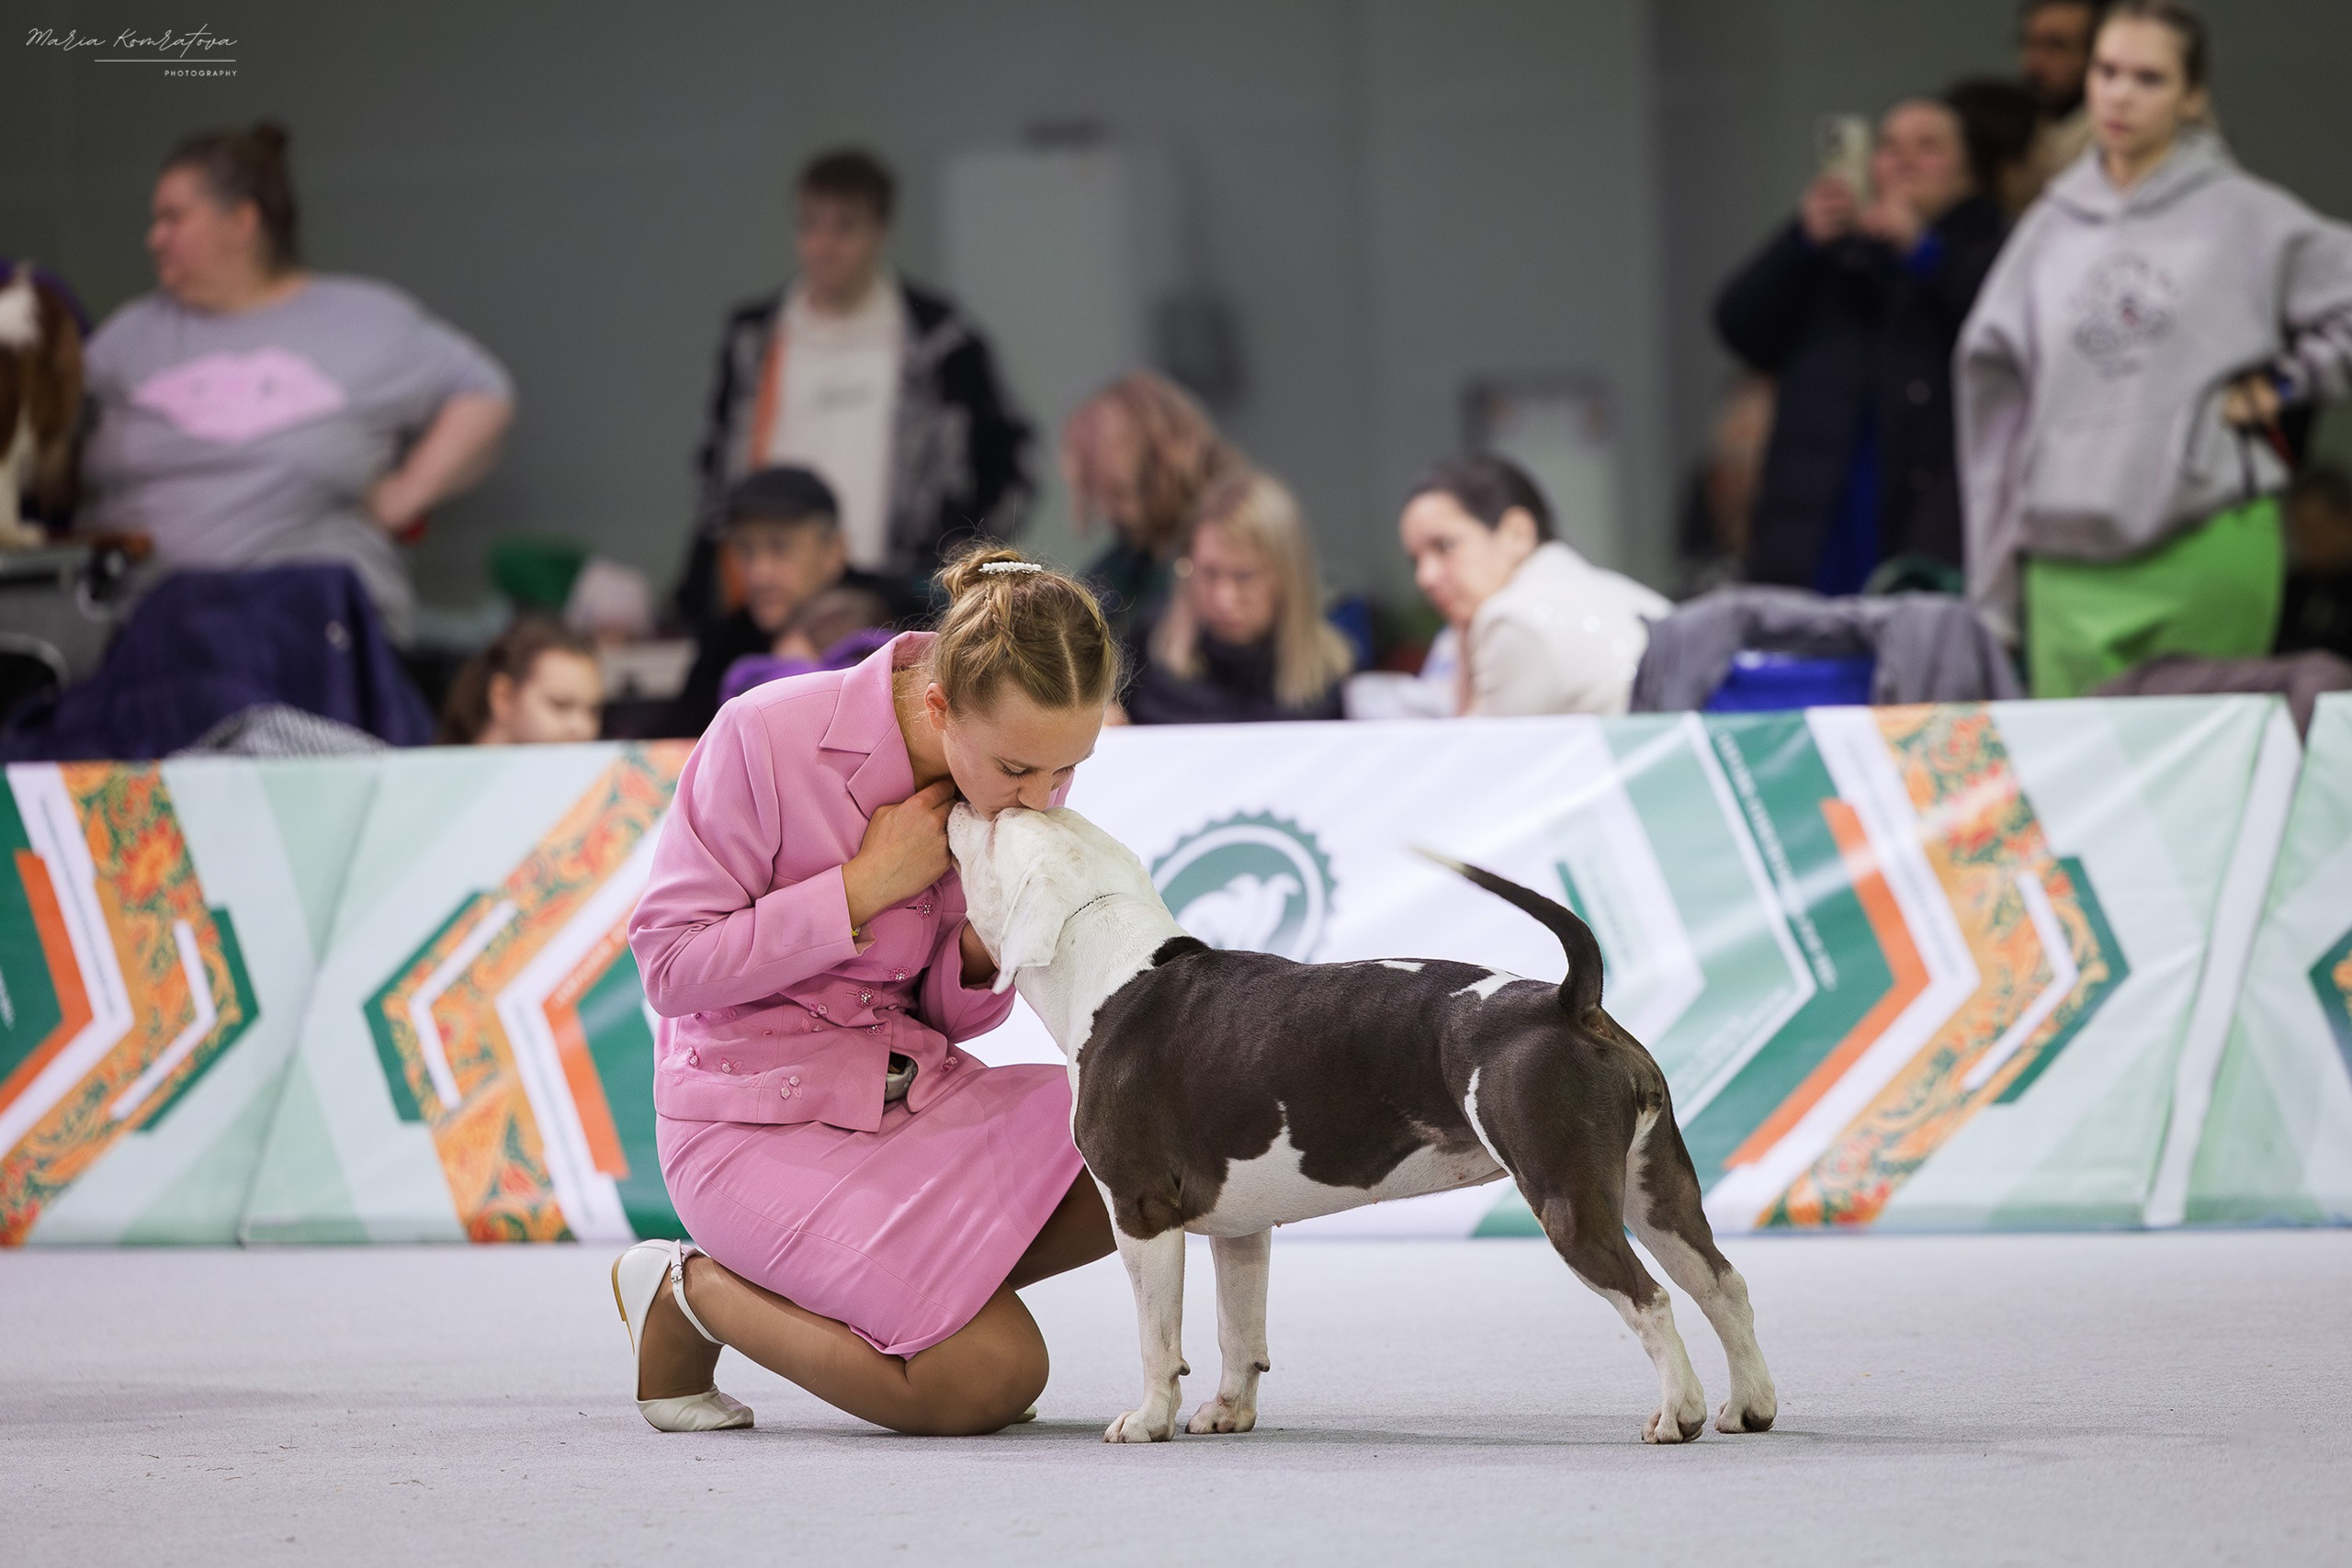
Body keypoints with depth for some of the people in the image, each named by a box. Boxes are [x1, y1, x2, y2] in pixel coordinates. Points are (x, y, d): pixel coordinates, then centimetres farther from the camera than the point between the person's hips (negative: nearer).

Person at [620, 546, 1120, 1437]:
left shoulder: (1023, 780, -1)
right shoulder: (769, 737, -19)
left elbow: (946, 1016, 10)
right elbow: (670, 967, -15)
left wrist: (985, 949, -14)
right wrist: (868, 885, -19)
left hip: (916, 1093, 7)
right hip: (758, 1120, -7)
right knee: (991, 1379, -22)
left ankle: (903, 1285, 4)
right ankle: (690, 1294, 1)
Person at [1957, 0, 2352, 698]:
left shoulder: (2248, 216, 2)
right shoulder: (2052, 227, 12)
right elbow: (1999, 390, 13)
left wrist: (2280, 384, -2)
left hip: (2209, 554, -3)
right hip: (2070, 570, 3)